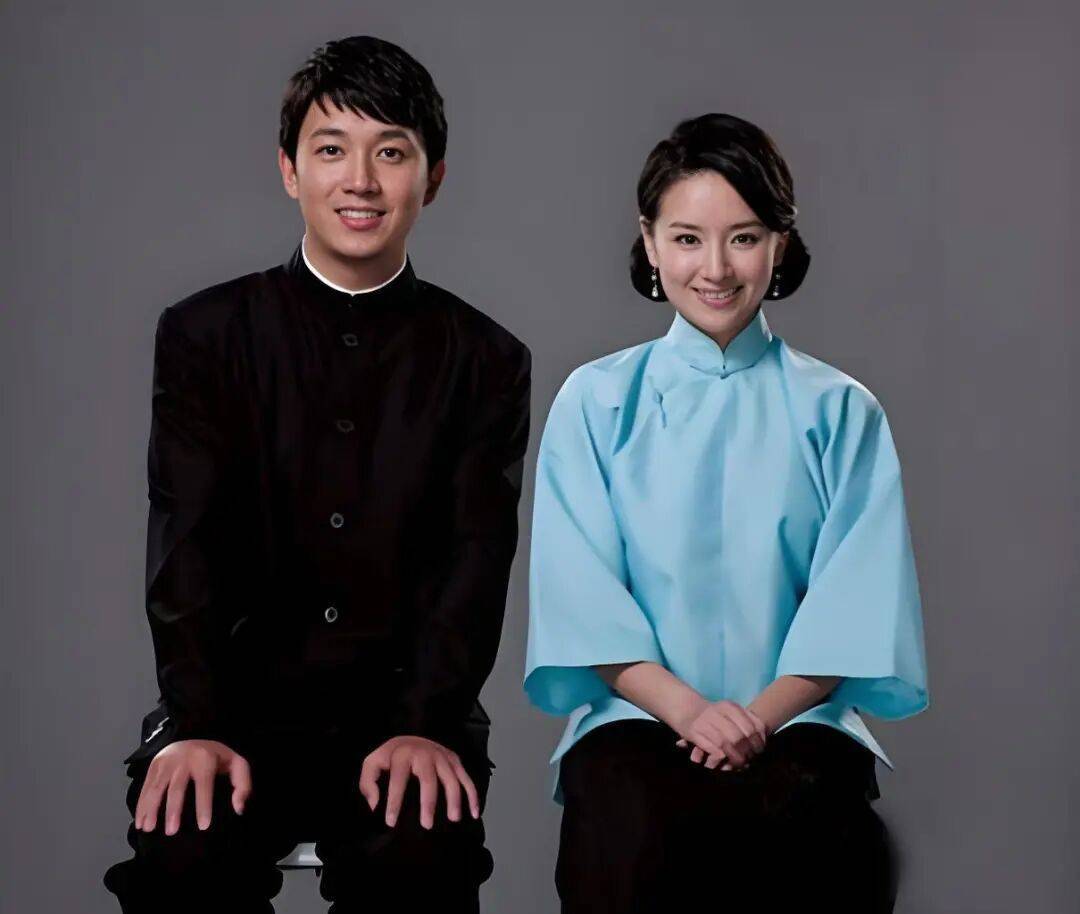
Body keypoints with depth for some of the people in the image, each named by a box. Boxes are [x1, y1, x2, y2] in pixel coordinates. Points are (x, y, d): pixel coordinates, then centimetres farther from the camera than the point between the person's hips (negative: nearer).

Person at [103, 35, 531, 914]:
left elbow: (476, 555, -3)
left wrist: (425, 728, -20)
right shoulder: (204, 335, 6)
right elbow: (186, 540, -3)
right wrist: (194, 729, -18)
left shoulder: (486, 361, 7)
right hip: (241, 702, 0)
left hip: (407, 710, 0)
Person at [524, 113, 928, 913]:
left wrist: (761, 714, -14)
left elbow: (853, 605, 3)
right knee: (632, 831, -36)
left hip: (797, 719, 1)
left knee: (814, 820, -35)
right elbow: (582, 598, 2)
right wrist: (686, 707, -14)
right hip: (638, 711, 0)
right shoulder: (596, 402, 10)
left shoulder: (840, 412, 10)